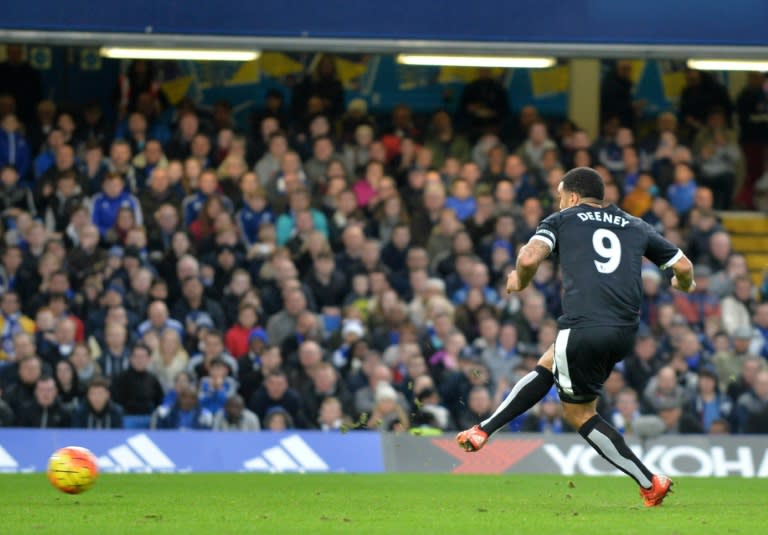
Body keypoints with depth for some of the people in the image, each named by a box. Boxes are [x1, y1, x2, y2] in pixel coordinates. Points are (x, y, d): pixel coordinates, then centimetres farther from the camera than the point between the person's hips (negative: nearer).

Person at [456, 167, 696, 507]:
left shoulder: (561, 220, 12)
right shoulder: (635, 226, 22)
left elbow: (529, 258, -5)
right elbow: (683, 266, 22)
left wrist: (520, 281, 17)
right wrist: (684, 285, 46)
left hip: (582, 327, -6)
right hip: (625, 331, 6)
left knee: (579, 413, 14)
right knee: (546, 366, 26)